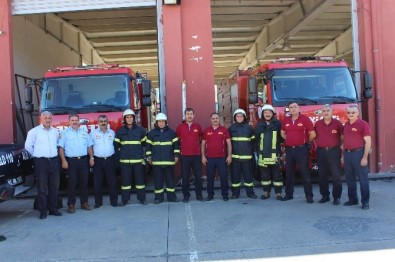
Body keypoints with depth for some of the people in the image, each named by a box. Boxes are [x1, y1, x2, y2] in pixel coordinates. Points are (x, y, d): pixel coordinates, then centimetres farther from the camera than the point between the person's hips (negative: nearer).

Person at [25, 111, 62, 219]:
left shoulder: (55, 131, 11)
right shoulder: (34, 131, -1)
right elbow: (28, 146, 2)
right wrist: (37, 154, 6)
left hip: (54, 161, 4)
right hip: (41, 162, -4)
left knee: (54, 186, 7)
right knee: (42, 187, -2)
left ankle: (53, 208, 17)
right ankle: (43, 211, 5)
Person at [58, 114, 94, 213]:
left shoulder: (84, 132, 15)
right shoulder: (64, 133, 3)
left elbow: (89, 146, 16)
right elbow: (61, 148, -3)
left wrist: (91, 158, 6)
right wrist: (63, 160, -12)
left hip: (84, 160, 4)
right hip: (71, 161, -3)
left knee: (84, 182, 6)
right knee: (71, 183, -2)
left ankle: (84, 202, 15)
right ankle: (71, 204, 5)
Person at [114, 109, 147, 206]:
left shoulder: (140, 130, 4)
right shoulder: (120, 131, 6)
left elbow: (145, 143, 11)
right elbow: (116, 145, 11)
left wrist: (143, 154, 7)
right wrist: (121, 153, 7)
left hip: (138, 160, 0)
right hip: (125, 160, 1)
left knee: (140, 179, 3)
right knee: (125, 180, 4)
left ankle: (142, 198, 13)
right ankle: (125, 199, 12)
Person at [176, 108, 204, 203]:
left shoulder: (198, 126, 4)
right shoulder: (180, 127, 0)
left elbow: (201, 138, 19)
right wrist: (180, 149, 8)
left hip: (196, 155, 1)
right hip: (184, 156, -1)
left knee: (198, 176, 5)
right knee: (185, 177, 4)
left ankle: (199, 194, 17)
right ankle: (186, 195, 15)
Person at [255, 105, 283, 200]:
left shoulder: (278, 124, 3)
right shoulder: (259, 125, 11)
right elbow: (256, 139, 12)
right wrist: (257, 150, 7)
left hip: (275, 154, -3)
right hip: (263, 155, 3)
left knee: (277, 174, 1)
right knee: (264, 174, 9)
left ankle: (278, 193, 8)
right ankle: (266, 192, 19)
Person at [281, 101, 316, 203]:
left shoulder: (305, 119, -6)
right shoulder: (286, 120, 8)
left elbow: (312, 134, -4)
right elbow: (282, 133, 23)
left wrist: (305, 142, 5)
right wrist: (289, 140, 12)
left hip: (302, 149, -5)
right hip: (289, 149, 5)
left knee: (305, 173, -2)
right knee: (289, 173, 10)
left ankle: (309, 195, 5)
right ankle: (288, 194, 21)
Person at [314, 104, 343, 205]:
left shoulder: (337, 123, -1)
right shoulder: (317, 124, 7)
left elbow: (342, 138, 2)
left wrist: (340, 148, -5)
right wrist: (317, 146, 7)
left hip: (334, 151, -3)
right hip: (321, 152, 3)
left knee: (336, 175, -2)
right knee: (322, 175, 8)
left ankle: (337, 197, 6)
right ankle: (325, 196, 19)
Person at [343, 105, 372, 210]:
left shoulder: (363, 124, -7)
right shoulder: (346, 125, 12)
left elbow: (368, 141, -11)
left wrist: (365, 157, -16)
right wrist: (343, 155, 14)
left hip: (358, 153, -7)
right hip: (347, 154, 7)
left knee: (363, 179, -1)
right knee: (349, 179, 13)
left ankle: (365, 202, 6)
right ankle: (352, 199, 24)